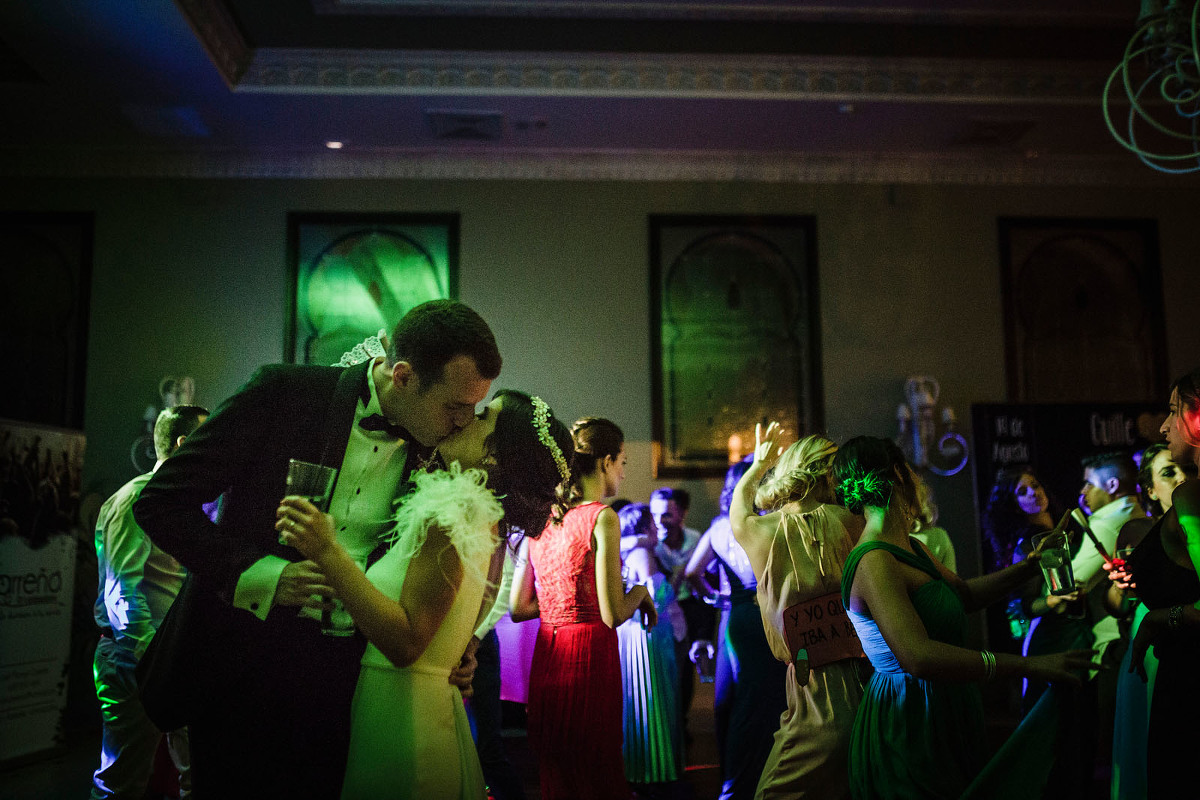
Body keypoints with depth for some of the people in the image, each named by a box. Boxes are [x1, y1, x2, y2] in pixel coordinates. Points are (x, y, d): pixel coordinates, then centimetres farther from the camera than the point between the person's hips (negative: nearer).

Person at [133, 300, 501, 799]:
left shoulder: (433, 456, -1)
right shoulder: (283, 393, -13)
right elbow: (161, 502, -11)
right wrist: (257, 574, -20)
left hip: (339, 679, 3)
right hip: (240, 664, -3)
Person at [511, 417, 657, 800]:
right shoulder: (602, 517, -11)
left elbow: (518, 608, 12)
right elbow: (613, 614, -16)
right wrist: (641, 592, 3)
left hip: (545, 658, 7)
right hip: (589, 655, -7)